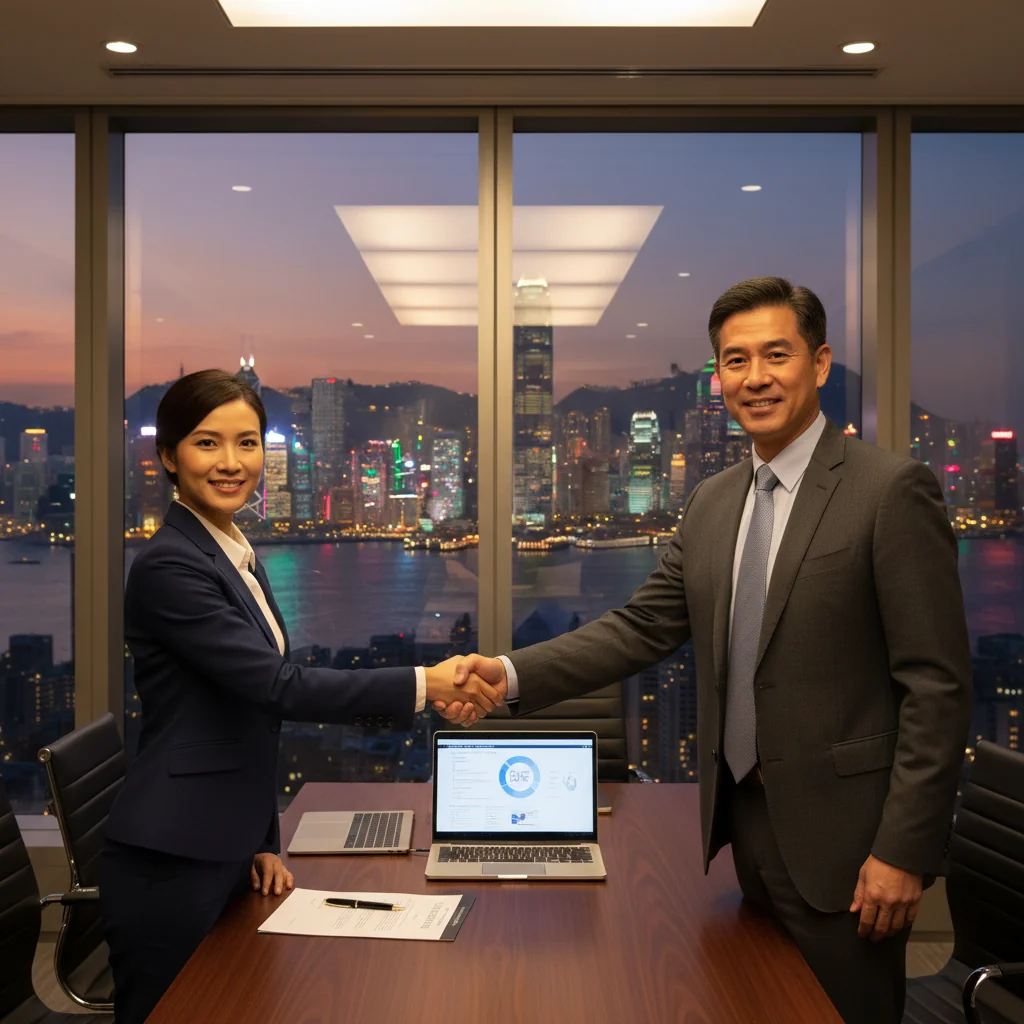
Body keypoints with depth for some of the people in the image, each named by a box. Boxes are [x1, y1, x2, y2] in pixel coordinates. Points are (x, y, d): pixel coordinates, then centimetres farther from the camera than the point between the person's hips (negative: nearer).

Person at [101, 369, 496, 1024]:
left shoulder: (240, 557, 11)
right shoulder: (168, 566, -16)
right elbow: (279, 687, -22)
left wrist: (264, 843, 13)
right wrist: (424, 685, -22)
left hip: (229, 852, 8)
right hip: (172, 866, -8)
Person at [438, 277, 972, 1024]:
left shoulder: (891, 491, -13)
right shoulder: (713, 501, 7)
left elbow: (938, 684, -15)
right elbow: (644, 627, 4)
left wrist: (905, 850, -17)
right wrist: (512, 675, -9)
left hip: (840, 838, -6)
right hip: (744, 821, 6)